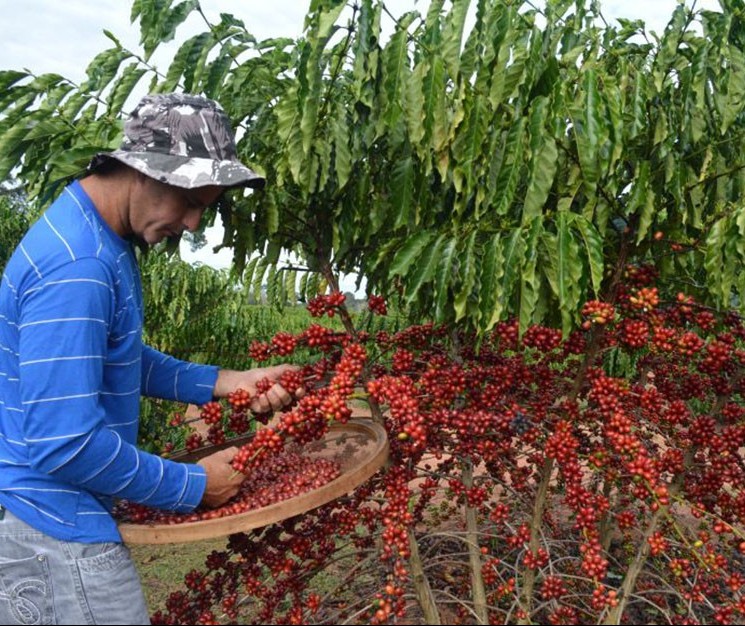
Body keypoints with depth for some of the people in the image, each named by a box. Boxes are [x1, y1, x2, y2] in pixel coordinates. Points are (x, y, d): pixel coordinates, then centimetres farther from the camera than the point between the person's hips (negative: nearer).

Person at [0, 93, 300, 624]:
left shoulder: (102, 240, 5)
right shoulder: (76, 267, -26)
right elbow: (64, 445, -29)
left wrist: (223, 382, 3)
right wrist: (192, 486, -16)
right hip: (56, 528, -9)